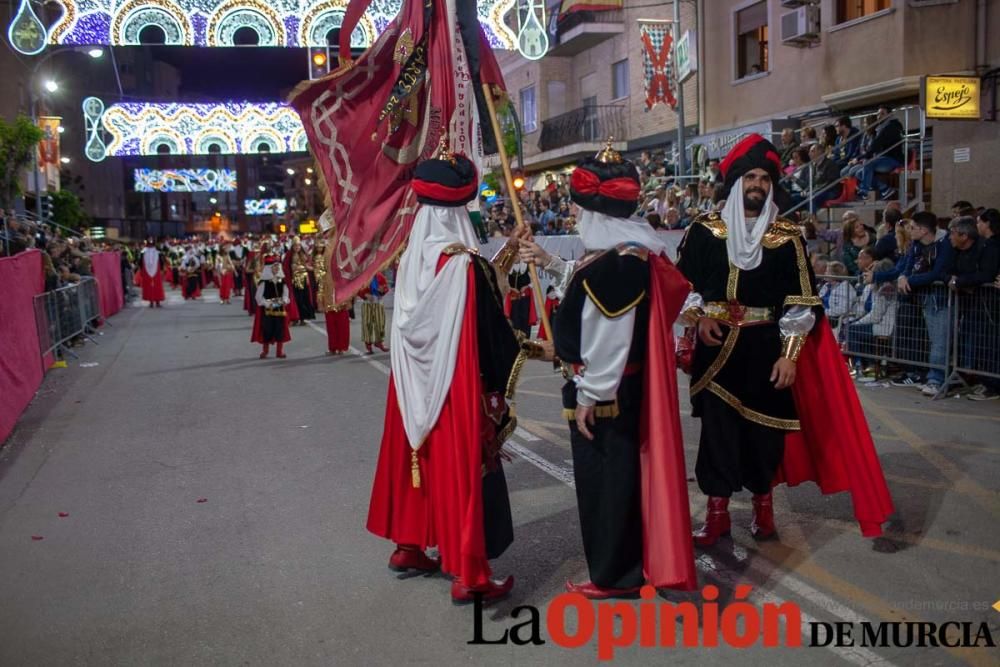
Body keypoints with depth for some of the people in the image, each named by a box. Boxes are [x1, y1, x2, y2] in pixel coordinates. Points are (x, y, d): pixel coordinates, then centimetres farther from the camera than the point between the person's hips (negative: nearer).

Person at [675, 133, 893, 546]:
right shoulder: (704, 231, 1)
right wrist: (698, 317, -9)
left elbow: (800, 302, -3)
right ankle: (717, 513, 15)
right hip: (716, 349, 0)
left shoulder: (786, 238, -1)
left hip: (765, 349, 0)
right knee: (717, 428, 3)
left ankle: (763, 507, 28)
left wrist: (790, 354, -9)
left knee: (764, 428, 8)